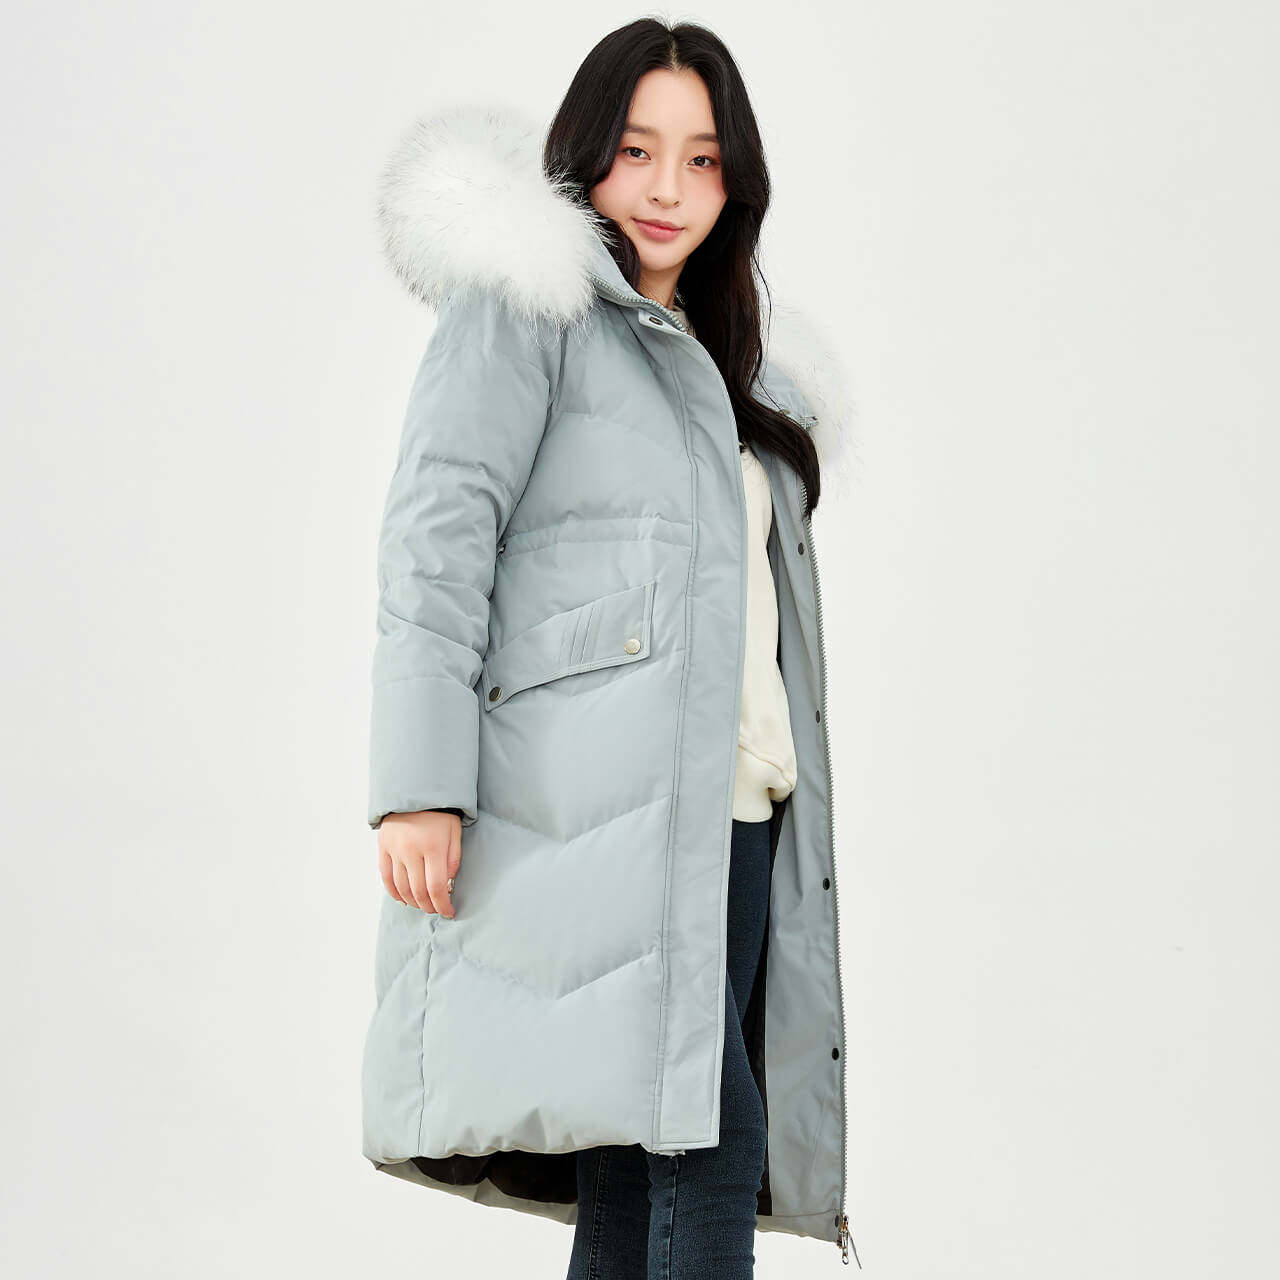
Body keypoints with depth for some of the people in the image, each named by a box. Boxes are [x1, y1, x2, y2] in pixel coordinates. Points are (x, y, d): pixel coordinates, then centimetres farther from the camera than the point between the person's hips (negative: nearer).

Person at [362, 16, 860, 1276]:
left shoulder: (731, 361, 28)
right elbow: (438, 533, -7)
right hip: (600, 797, -7)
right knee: (708, 1148, -17)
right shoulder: (526, 302, 4)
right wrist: (420, 783, -17)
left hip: (733, 812, 7)